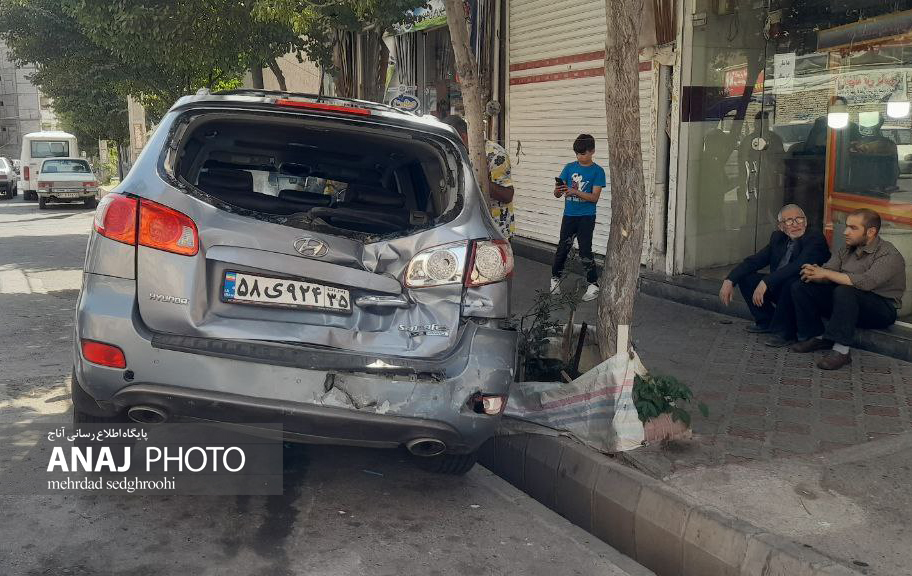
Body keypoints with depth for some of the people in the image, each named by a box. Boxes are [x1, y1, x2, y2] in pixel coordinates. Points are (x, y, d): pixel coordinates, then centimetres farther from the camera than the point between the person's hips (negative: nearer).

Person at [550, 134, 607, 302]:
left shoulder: (597, 171, -5)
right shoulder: (570, 167, 5)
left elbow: (594, 197, -12)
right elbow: (557, 194, 3)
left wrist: (574, 192, -24)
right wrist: (559, 191, -22)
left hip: (586, 217, -3)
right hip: (569, 215, 4)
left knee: (585, 251, -5)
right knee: (562, 248, 9)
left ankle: (593, 284, 5)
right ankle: (555, 278, 26)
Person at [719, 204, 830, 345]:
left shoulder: (816, 239, -18)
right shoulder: (778, 238, 4)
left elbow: (798, 266, -34)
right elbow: (754, 261, 2)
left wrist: (766, 282, -42)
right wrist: (730, 280, -13)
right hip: (779, 287, 7)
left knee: (791, 281, -37)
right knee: (745, 276, -2)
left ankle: (785, 331, -17)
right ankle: (766, 322, 10)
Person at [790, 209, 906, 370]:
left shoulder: (889, 255, -16)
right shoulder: (847, 250, 9)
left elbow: (865, 282, -31)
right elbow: (827, 270, 0)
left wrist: (826, 273, -27)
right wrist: (813, 273, -26)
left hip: (882, 309, -7)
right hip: (847, 302, 7)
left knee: (844, 292, -38)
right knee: (800, 288, -5)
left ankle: (841, 351, -34)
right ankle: (818, 337, 0)